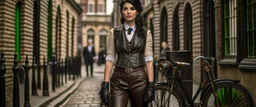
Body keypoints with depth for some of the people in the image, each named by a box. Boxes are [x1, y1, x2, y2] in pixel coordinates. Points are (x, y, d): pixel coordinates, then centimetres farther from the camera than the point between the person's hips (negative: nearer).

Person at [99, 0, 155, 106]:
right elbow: (109, 59, 2)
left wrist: (151, 85, -7)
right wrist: (105, 85, -5)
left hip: (139, 79, 0)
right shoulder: (114, 33, 6)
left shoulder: (146, 33, 5)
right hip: (119, 80, 0)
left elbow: (149, 60, 0)